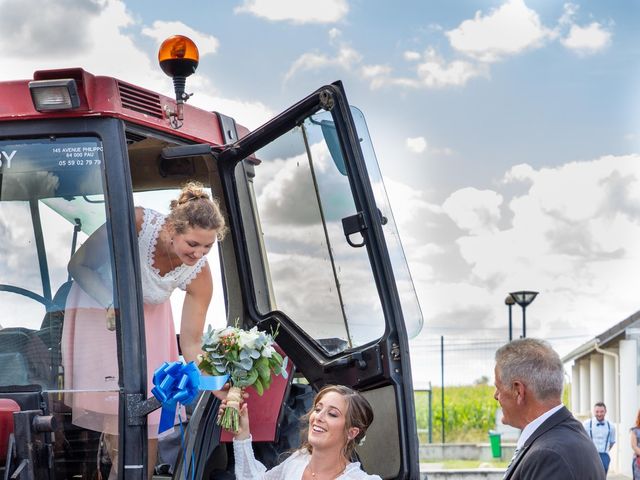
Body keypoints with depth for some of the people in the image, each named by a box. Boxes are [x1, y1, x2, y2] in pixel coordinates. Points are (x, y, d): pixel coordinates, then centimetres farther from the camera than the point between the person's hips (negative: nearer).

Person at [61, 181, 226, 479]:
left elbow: (191, 343, -18)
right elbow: (78, 265, -22)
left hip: (149, 318, 2)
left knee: (148, 411, -3)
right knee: (112, 407, -8)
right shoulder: (137, 223, -34)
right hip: (99, 307, -2)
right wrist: (113, 305, -36)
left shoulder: (199, 274, -24)